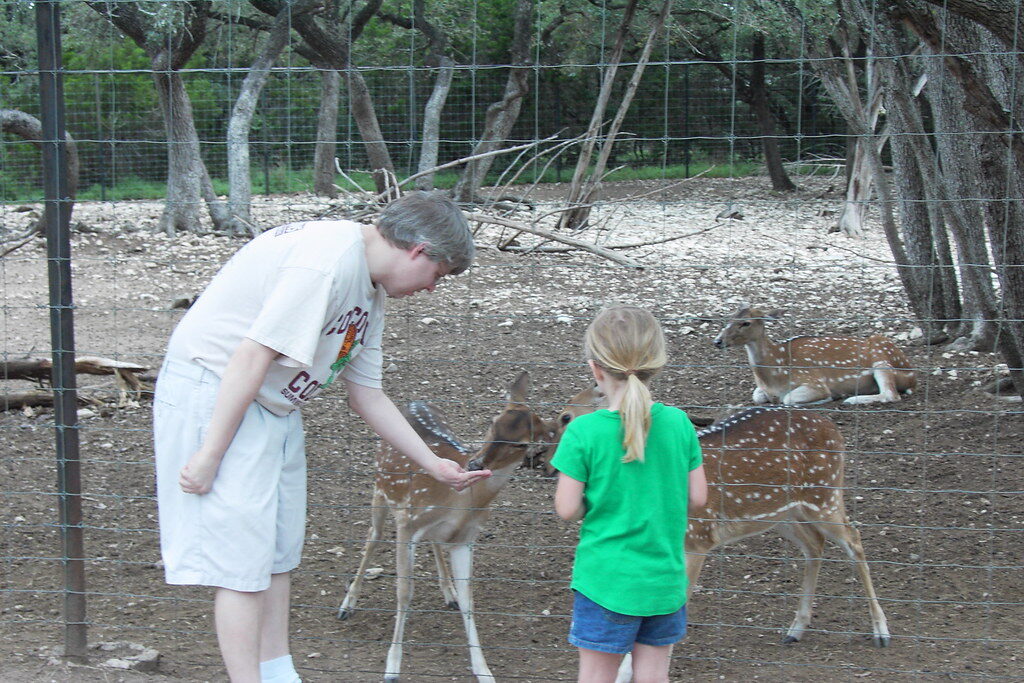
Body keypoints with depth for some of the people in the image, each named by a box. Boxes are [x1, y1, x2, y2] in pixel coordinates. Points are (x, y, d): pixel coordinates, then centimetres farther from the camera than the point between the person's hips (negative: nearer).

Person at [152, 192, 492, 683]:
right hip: (214, 395, -10)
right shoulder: (329, 260, -23)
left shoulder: (370, 290, 10)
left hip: (275, 409, 10)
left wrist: (434, 465, 15)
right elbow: (252, 355, -25)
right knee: (242, 556, -8)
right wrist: (210, 454, -24)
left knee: (280, 550, 15)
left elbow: (367, 395, 15)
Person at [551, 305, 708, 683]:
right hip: (665, 581, 3)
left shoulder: (584, 432, -15)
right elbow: (697, 497, 1)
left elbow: (566, 510, -12)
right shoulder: (679, 423, -6)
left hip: (606, 580, -3)